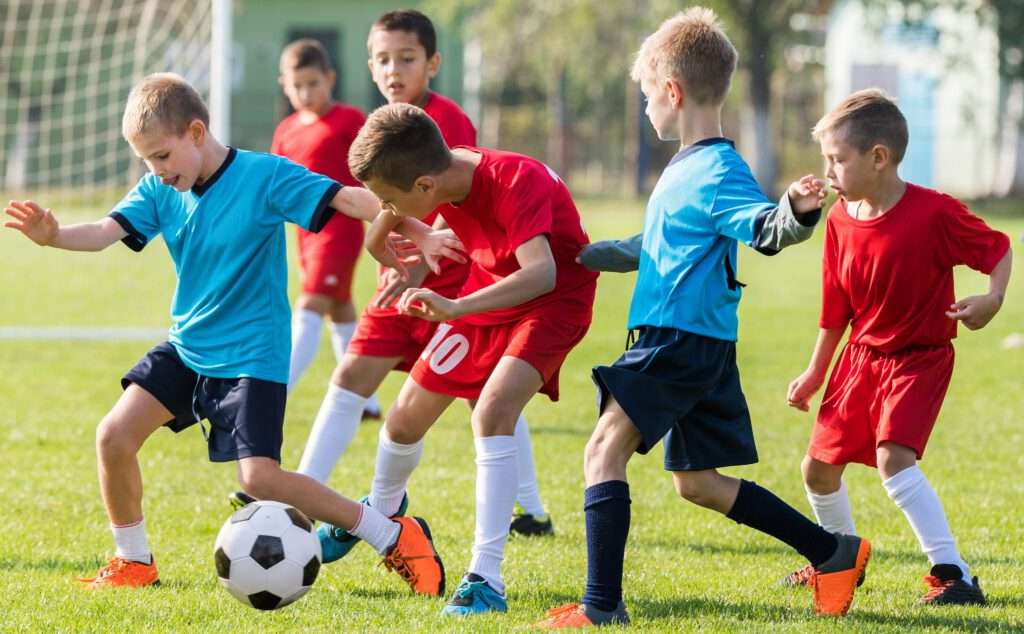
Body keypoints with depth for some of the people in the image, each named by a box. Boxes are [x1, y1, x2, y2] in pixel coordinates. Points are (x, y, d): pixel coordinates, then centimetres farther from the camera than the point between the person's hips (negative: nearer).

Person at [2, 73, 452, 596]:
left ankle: (395, 537, -3)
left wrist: (416, 232, -33)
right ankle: (133, 562, 14)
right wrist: (53, 236, -34)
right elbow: (106, 232, -13)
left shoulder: (265, 176, -16)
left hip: (252, 356, -6)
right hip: (186, 348, 6)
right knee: (114, 435, -6)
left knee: (259, 478, -16)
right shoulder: (160, 191, -1)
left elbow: (349, 199, -22)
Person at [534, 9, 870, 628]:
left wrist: (797, 211, -50)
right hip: (696, 346, 10)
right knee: (699, 482, 17)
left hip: (685, 341, -10)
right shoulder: (684, 167, 18)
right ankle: (834, 553, 23)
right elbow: (652, 248, 32)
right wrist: (579, 256, 40)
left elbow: (766, 230, -29)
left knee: (606, 448, -16)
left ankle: (602, 606, -21)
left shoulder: (718, 173, -14)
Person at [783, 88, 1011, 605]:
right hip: (861, 355, 7)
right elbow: (835, 308, 8)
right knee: (818, 465, 10)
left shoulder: (935, 213, -21)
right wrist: (816, 372, 14)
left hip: (919, 358, -7)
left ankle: (953, 574, -22)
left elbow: (998, 249, -8)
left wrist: (993, 299, -27)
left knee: (892, 456, -26)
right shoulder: (840, 222, -3)